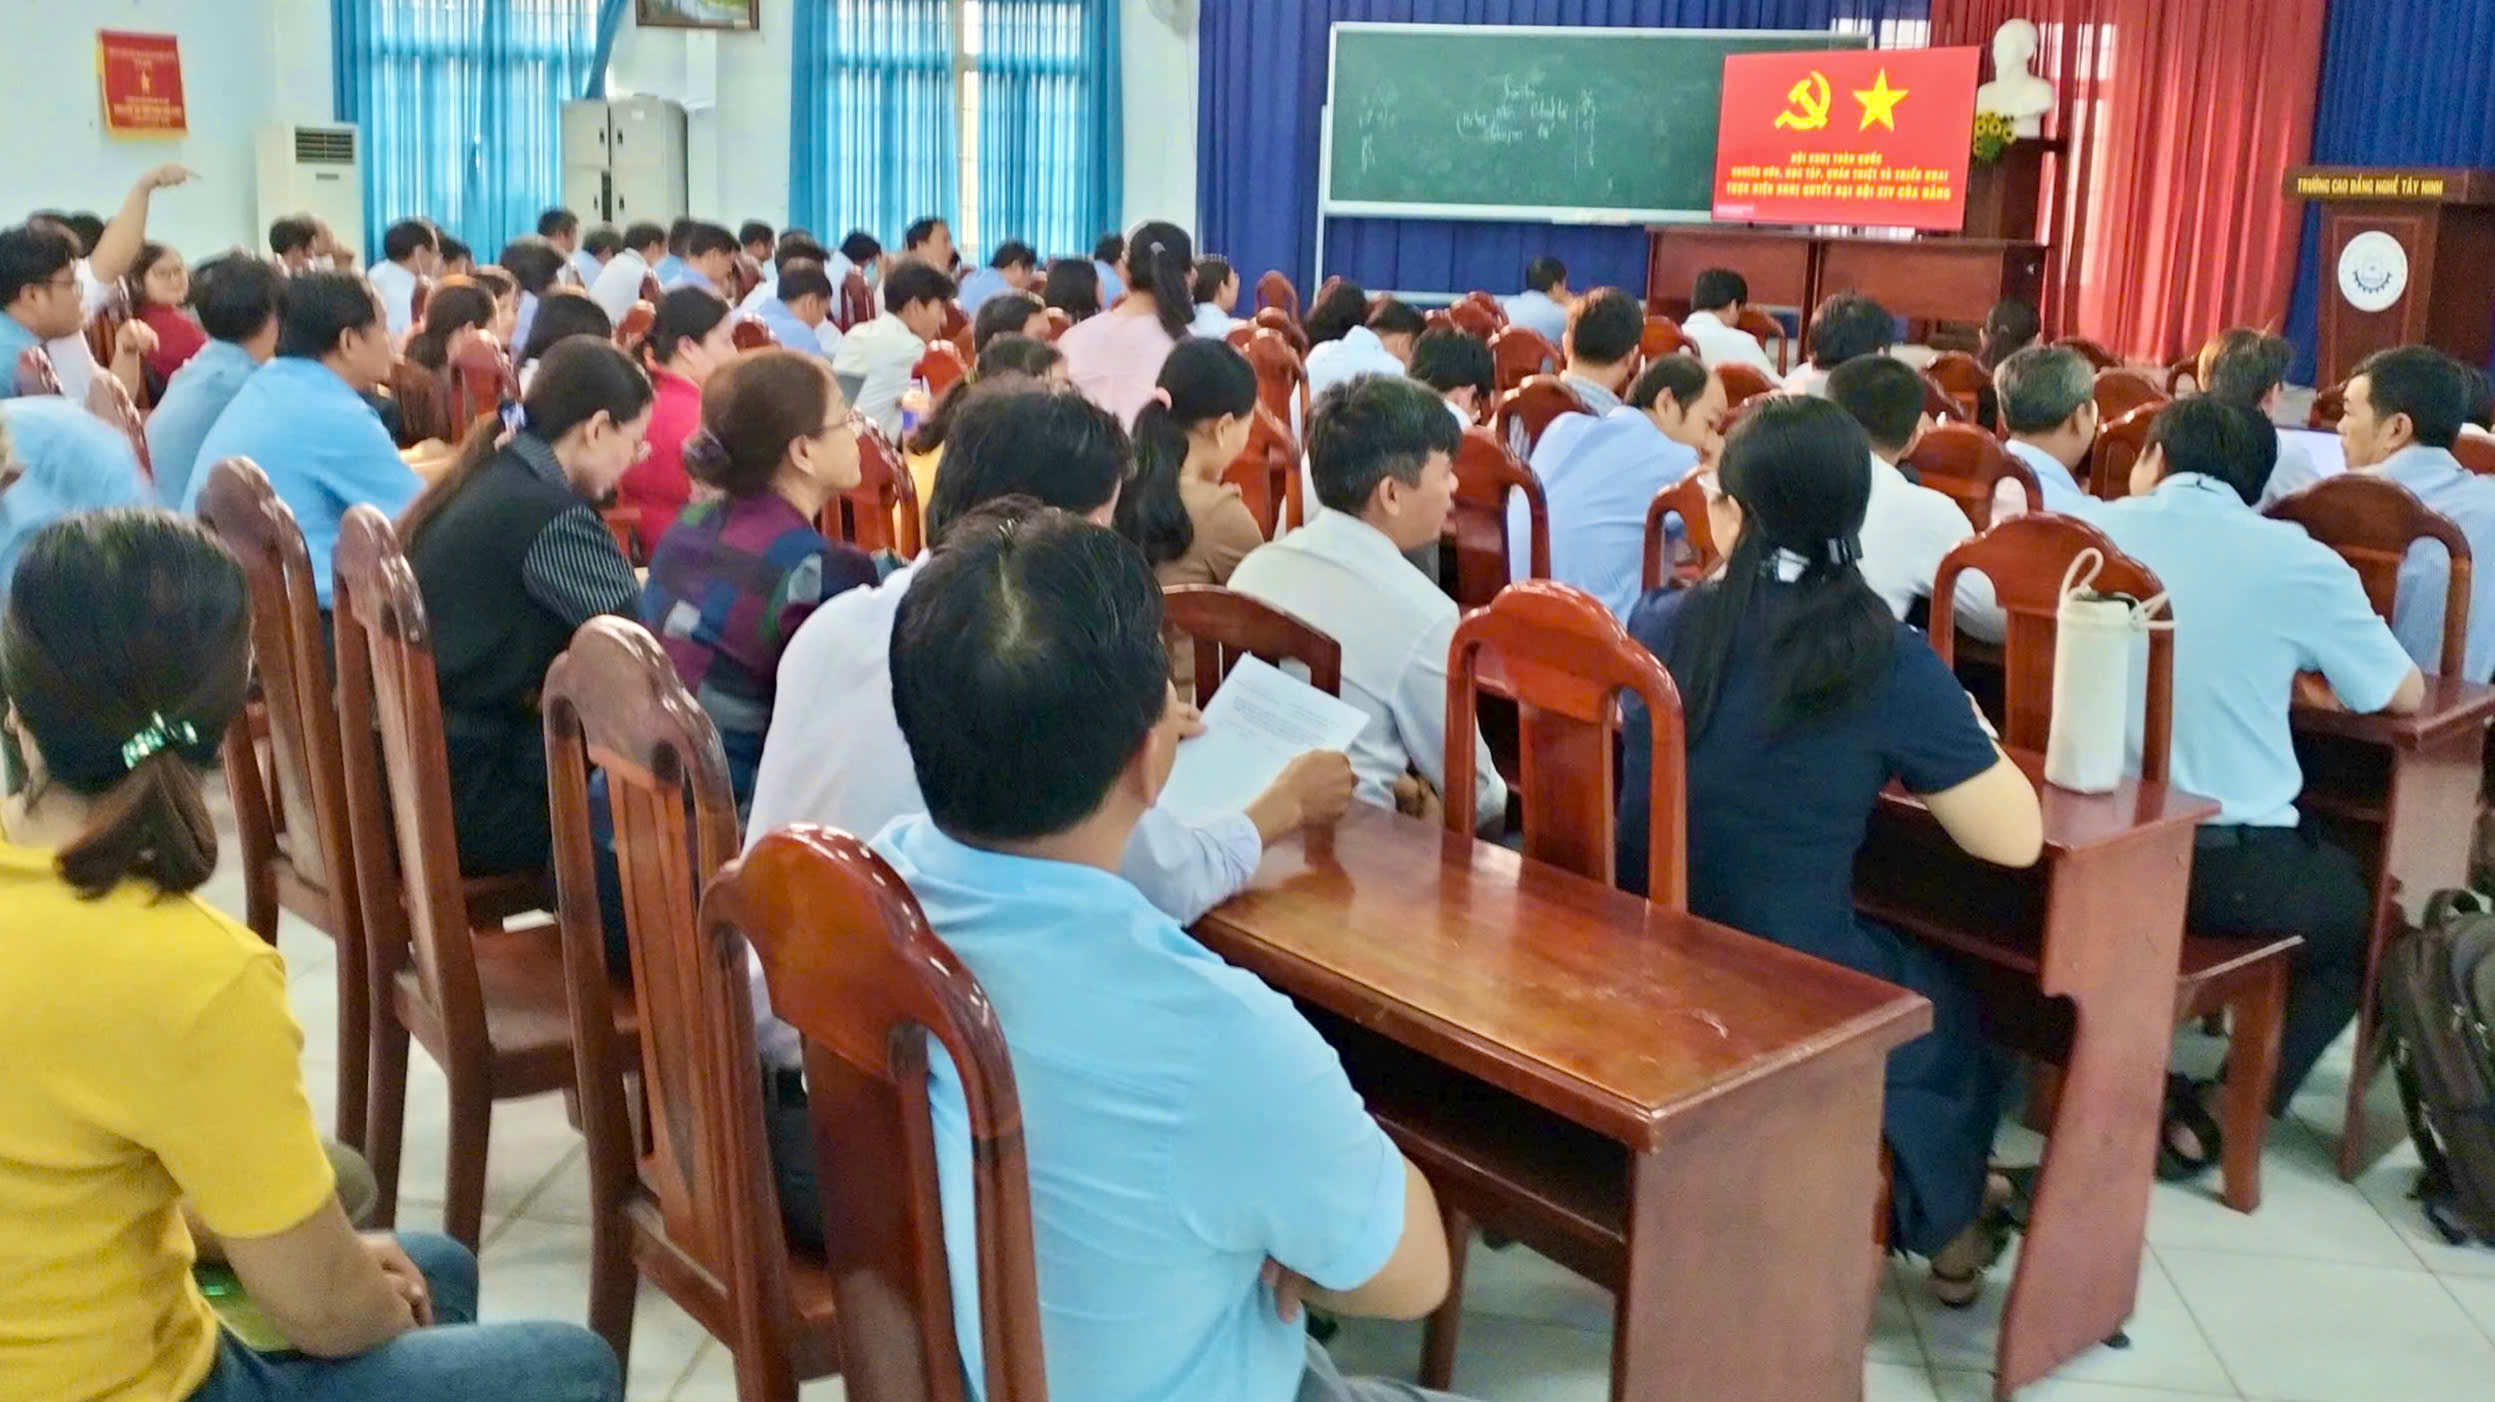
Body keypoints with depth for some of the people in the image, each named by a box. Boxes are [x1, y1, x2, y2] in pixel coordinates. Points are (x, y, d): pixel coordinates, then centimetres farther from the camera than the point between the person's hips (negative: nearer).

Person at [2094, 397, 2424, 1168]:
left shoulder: (2096, 529, 2)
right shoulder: (2298, 560, -5)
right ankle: (2221, 1116, 18)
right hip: (2231, 865, -3)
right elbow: (2405, 694, 6)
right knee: (2358, 909, 27)